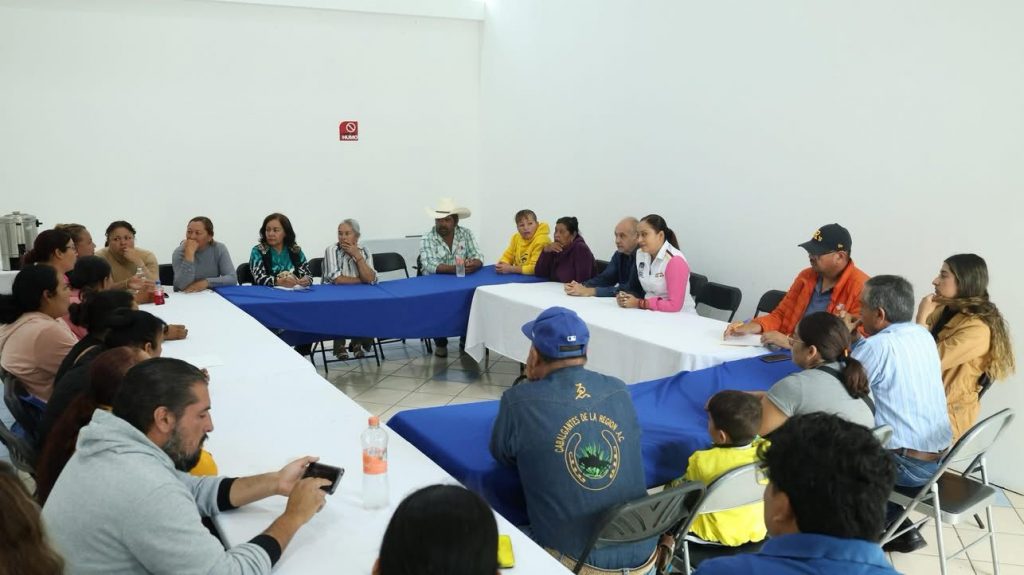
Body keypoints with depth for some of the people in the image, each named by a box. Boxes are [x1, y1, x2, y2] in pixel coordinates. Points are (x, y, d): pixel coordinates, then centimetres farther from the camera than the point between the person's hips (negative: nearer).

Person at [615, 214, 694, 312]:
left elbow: (674, 305, -21)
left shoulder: (675, 261, -17)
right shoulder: (640, 254, 5)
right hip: (654, 314, 6)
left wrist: (639, 303, -19)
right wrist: (626, 297, -6)